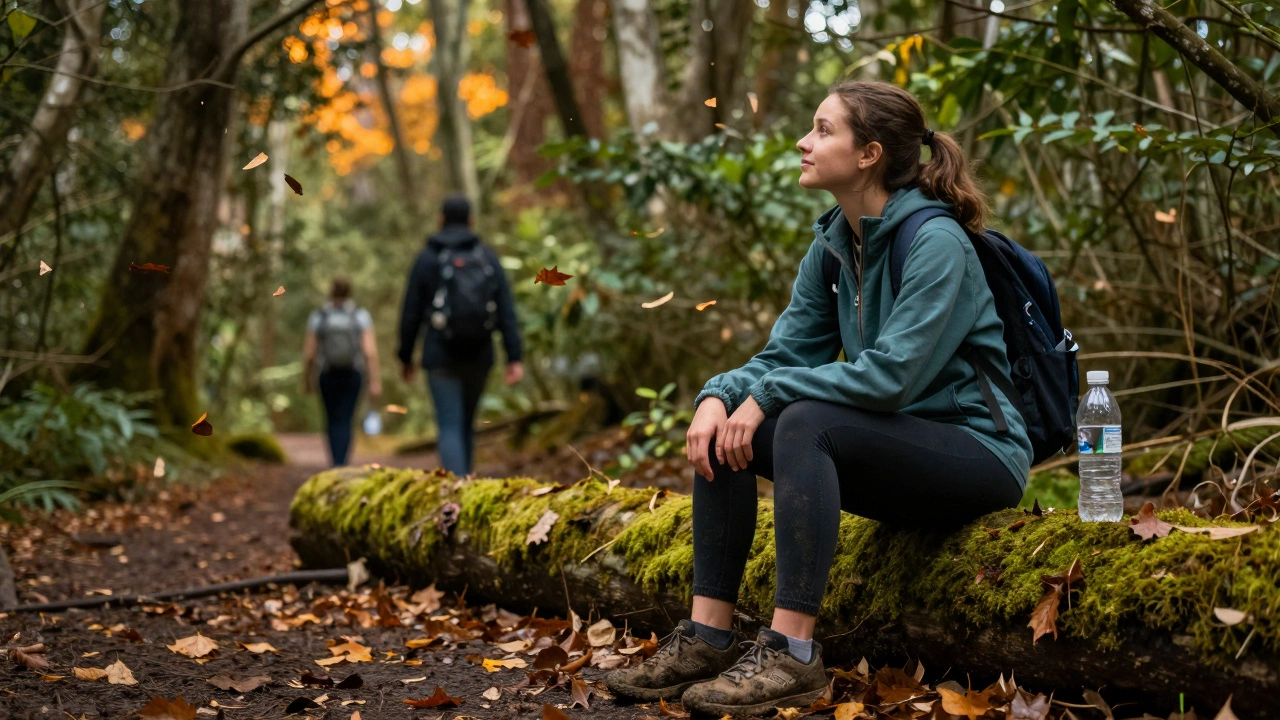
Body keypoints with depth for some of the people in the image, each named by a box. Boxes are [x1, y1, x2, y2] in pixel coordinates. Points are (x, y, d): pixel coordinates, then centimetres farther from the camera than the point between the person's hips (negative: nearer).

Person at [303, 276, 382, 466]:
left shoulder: (318, 317, -4)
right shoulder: (361, 316, -5)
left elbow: (309, 352, -3)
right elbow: (370, 350, -12)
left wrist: (308, 378, 11)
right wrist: (375, 381, -8)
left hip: (327, 375, 0)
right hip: (353, 375, 0)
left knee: (333, 421, 13)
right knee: (345, 422, 6)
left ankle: (337, 464, 5)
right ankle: (341, 464, -3)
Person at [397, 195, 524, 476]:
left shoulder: (427, 258, -1)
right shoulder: (488, 257, 4)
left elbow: (411, 314, 0)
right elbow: (506, 310, -2)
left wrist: (405, 357, 11)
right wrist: (514, 357, -4)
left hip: (441, 356, -3)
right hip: (479, 357, 3)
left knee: (450, 428, -6)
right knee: (466, 424, 19)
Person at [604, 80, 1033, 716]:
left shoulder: (936, 241, -19)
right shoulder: (832, 244, 6)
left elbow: (892, 375, -26)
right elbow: (785, 353, 6)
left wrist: (769, 393, -21)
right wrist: (719, 395, -15)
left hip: (979, 453, -8)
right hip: (896, 452, 8)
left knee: (806, 421, -31)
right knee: (724, 426, -7)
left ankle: (791, 653, -30)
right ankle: (708, 637, -10)